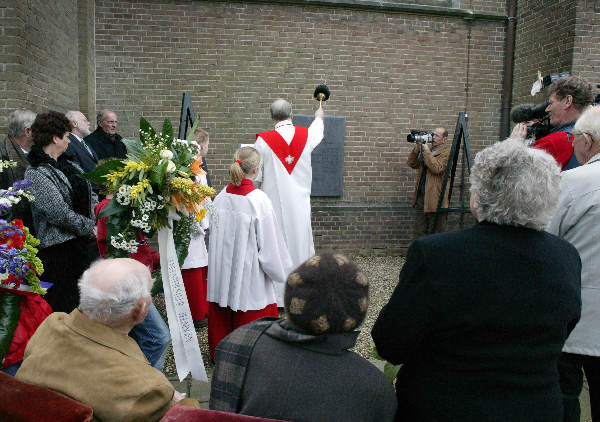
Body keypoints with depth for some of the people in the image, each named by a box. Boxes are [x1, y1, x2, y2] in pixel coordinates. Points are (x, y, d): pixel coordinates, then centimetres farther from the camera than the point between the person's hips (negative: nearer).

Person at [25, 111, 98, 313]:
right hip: (59, 249, -8)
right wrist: (91, 228, -13)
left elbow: (90, 196, 14)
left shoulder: (68, 165, 11)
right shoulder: (35, 173, -14)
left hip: (85, 242, 8)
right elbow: (59, 213, -19)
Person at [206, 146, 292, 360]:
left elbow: (213, 235, 8)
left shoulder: (221, 197, -3)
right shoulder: (259, 200, -18)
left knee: (222, 319, 19)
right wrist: (282, 272, 0)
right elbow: (270, 244, -14)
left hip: (222, 272, 5)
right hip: (249, 277, -5)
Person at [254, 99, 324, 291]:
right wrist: (319, 117, 45)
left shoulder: (263, 141, -11)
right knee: (300, 240, 13)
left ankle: (277, 292, 12)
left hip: (274, 202, -2)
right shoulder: (307, 135, -2)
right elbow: (317, 133, 24)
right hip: (299, 202, 3)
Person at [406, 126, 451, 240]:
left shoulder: (447, 152, -6)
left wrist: (426, 151, -17)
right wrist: (417, 148, -2)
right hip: (421, 196, 7)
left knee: (436, 233, 1)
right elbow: (412, 164, 11)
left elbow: (437, 168, -21)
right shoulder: (427, 148, 16)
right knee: (418, 232, 11)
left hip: (436, 199, -7)